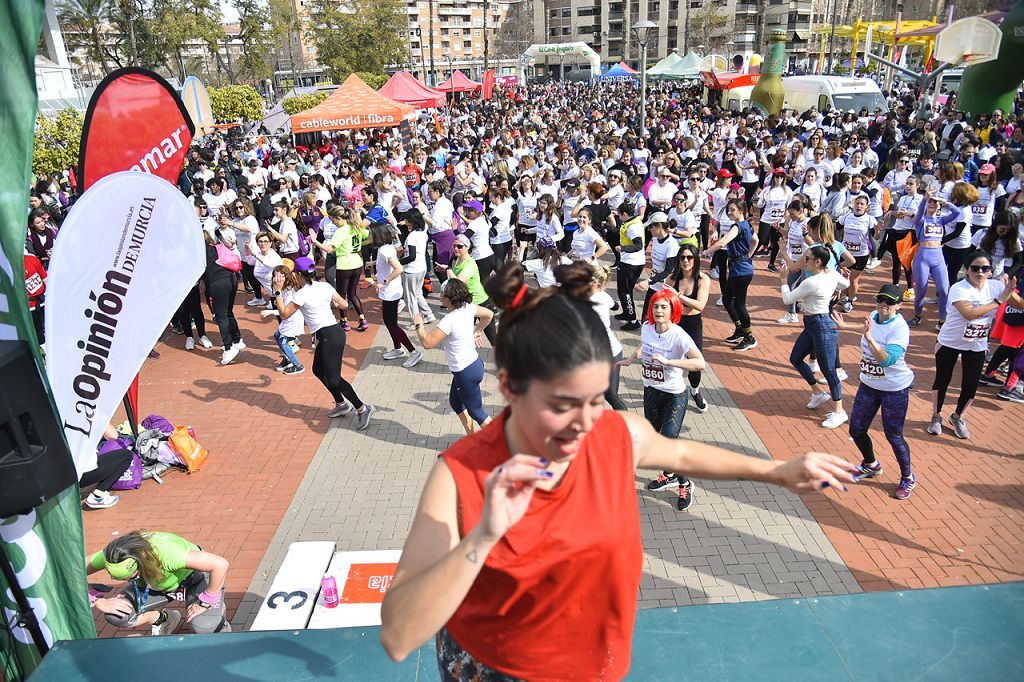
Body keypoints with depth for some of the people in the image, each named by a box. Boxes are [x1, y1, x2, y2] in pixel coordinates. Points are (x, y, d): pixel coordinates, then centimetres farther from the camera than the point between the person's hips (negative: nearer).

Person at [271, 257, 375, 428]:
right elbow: (344, 305, 12)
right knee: (318, 370, 22)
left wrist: (277, 291, -1)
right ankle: (341, 404, 29)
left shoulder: (301, 294, -13)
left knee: (333, 378, -4)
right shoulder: (325, 286, 7)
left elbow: (284, 314, -4)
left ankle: (362, 408, -4)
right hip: (333, 332, 9)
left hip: (329, 336, -9)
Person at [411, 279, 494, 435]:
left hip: (466, 372, -9)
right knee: (455, 401, 26)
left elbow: (427, 343, -27)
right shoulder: (468, 308, -5)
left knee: (475, 411, 9)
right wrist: (478, 331, 19)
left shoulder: (449, 321, -28)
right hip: (474, 363, 9)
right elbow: (489, 314, 11)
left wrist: (419, 324, -12)